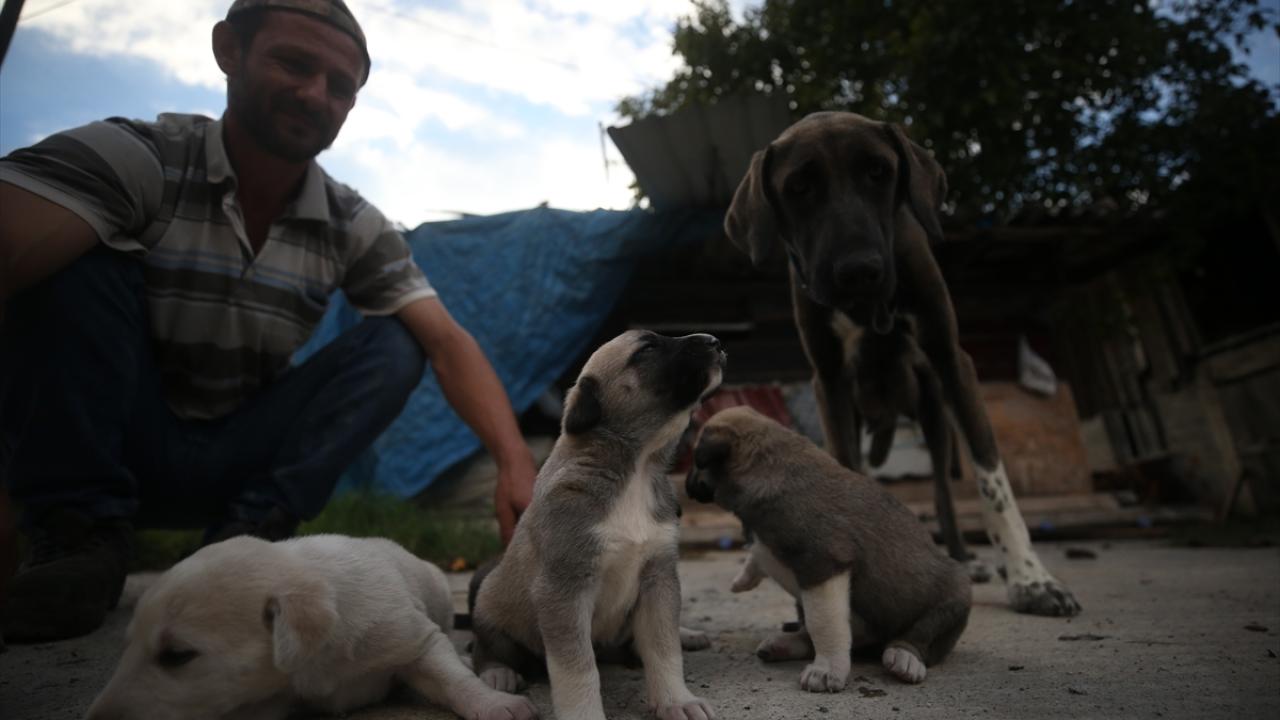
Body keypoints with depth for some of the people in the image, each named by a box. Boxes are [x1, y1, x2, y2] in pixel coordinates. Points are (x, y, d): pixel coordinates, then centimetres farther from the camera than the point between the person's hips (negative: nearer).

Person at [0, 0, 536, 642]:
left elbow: (446, 342, -17)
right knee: (78, 256, -23)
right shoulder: (138, 158, -17)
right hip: (121, 442, -2)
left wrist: (515, 462, -34)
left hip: (241, 462, 3)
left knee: (396, 344, -13)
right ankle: (80, 526, -16)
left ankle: (253, 528, -14)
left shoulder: (355, 228, -8)